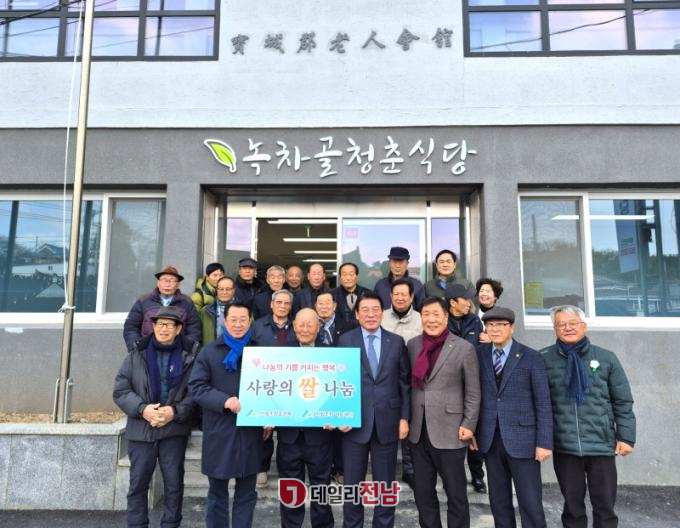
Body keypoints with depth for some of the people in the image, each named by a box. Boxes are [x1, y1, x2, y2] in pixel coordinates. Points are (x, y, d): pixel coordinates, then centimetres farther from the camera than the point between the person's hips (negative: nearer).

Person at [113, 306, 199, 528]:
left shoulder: (190, 355, -4)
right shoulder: (137, 354, 2)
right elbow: (120, 390, 0)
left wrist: (175, 412, -17)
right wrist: (142, 409, -14)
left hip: (175, 429, -1)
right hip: (141, 429, 1)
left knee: (174, 482, 10)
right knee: (138, 483, 11)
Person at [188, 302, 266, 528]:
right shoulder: (210, 352, 1)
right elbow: (196, 386, -6)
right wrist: (224, 401, -20)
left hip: (251, 431, 1)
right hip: (219, 433, -1)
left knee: (247, 492, 12)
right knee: (217, 493, 12)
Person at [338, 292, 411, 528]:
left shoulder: (396, 342, 3)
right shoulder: (345, 340, -1)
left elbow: (405, 383, 4)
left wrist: (404, 417, 0)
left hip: (387, 421, 1)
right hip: (355, 421, -1)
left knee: (385, 483, 14)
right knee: (352, 483, 12)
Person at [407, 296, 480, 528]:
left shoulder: (464, 348, -7)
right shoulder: (413, 345, 5)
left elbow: (473, 392, -4)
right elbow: (409, 384, 11)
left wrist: (469, 425, -8)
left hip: (449, 431, -4)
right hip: (418, 431, 4)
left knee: (456, 494, 9)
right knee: (423, 493, 16)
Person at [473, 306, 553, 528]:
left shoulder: (531, 358, -4)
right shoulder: (479, 354, 4)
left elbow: (543, 402, -5)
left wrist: (544, 442, -8)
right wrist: (473, 431, 2)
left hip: (522, 438, -3)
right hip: (490, 439, 3)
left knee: (531, 503, 3)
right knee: (498, 501, 14)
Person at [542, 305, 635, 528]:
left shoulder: (606, 358, -1)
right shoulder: (544, 359, -4)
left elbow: (623, 401, 3)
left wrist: (626, 436, 1)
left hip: (601, 444, 1)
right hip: (564, 445, 0)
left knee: (604, 505, 11)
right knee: (572, 505, 12)